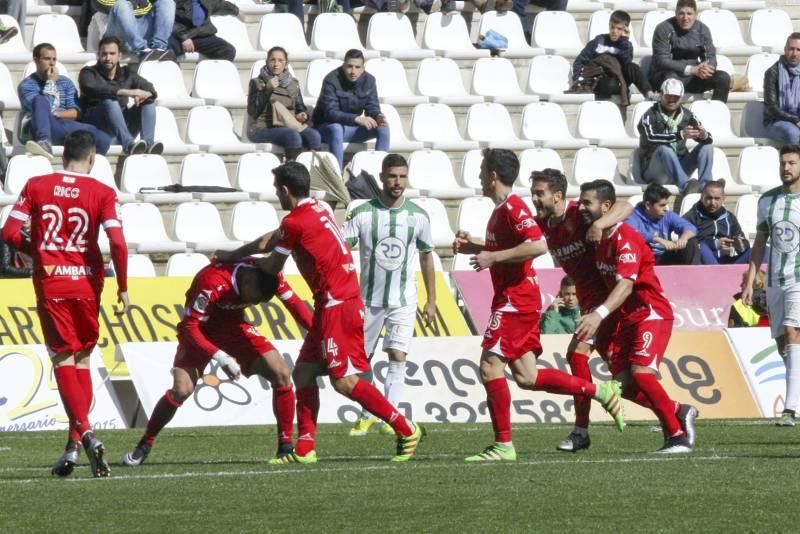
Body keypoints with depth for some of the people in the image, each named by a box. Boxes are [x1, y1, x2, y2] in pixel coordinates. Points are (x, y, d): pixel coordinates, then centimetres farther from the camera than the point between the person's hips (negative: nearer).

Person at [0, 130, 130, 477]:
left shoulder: (36, 186, 0)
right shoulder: (102, 193, -4)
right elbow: (117, 242, -12)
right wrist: (122, 288, -3)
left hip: (49, 284, 0)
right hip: (86, 283, 0)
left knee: (63, 358, 0)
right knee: (82, 358, 13)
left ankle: (85, 434, -20)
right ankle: (75, 445, 10)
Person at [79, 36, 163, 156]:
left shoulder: (126, 73, 17)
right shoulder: (88, 73, 4)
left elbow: (150, 90, 3)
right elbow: (93, 89, -21)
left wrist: (145, 94, -24)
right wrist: (125, 92, -32)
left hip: (123, 125, 4)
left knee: (148, 101, -11)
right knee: (110, 102, -31)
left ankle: (148, 142, -34)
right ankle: (129, 144, -52)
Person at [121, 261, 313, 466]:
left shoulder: (268, 276, -20)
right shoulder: (213, 282, -35)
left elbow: (295, 304, -5)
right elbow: (189, 326, -29)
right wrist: (220, 357, -35)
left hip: (233, 326, 5)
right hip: (201, 331, -5)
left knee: (281, 374, -12)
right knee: (182, 389, -22)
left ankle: (286, 447, -1)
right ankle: (144, 446, -2)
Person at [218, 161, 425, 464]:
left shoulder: (295, 221, -12)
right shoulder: (316, 211, 15)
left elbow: (273, 267, 1)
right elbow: (272, 239, 28)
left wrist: (243, 259, 22)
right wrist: (232, 255, 36)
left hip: (337, 307, -10)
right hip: (335, 304, 10)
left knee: (344, 382, -10)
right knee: (303, 373, 10)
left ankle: (406, 430, -8)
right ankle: (305, 449, 9)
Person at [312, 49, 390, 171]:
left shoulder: (368, 80, -4)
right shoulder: (332, 80, -21)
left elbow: (372, 107, -4)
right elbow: (331, 112, -29)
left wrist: (378, 116, -30)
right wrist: (357, 119, -43)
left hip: (352, 128, 5)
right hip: (327, 127, -5)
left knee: (383, 128, -15)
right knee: (336, 128, -40)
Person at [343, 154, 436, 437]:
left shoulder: (418, 216, -1)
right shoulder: (362, 214, -7)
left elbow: (426, 256, 10)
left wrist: (431, 300, 10)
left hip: (403, 300, 0)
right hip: (369, 299, 0)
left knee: (397, 356, -14)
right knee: (363, 359, 7)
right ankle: (367, 415, 23)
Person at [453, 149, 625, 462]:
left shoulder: (512, 208, -14)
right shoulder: (502, 209, 17)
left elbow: (538, 245, -26)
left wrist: (492, 257, -23)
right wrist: (471, 245, 14)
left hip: (515, 300, -10)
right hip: (513, 299, 10)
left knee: (491, 365, -11)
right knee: (526, 376, 7)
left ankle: (503, 445, -9)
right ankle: (601, 391, 13)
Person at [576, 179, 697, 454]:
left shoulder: (625, 239, -20)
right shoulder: (598, 239, 7)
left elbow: (626, 284, -32)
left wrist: (600, 314, -45)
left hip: (652, 314, -8)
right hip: (626, 318, 8)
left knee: (641, 372, -23)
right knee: (625, 384, -1)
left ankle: (678, 435, -14)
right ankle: (679, 412, 17)